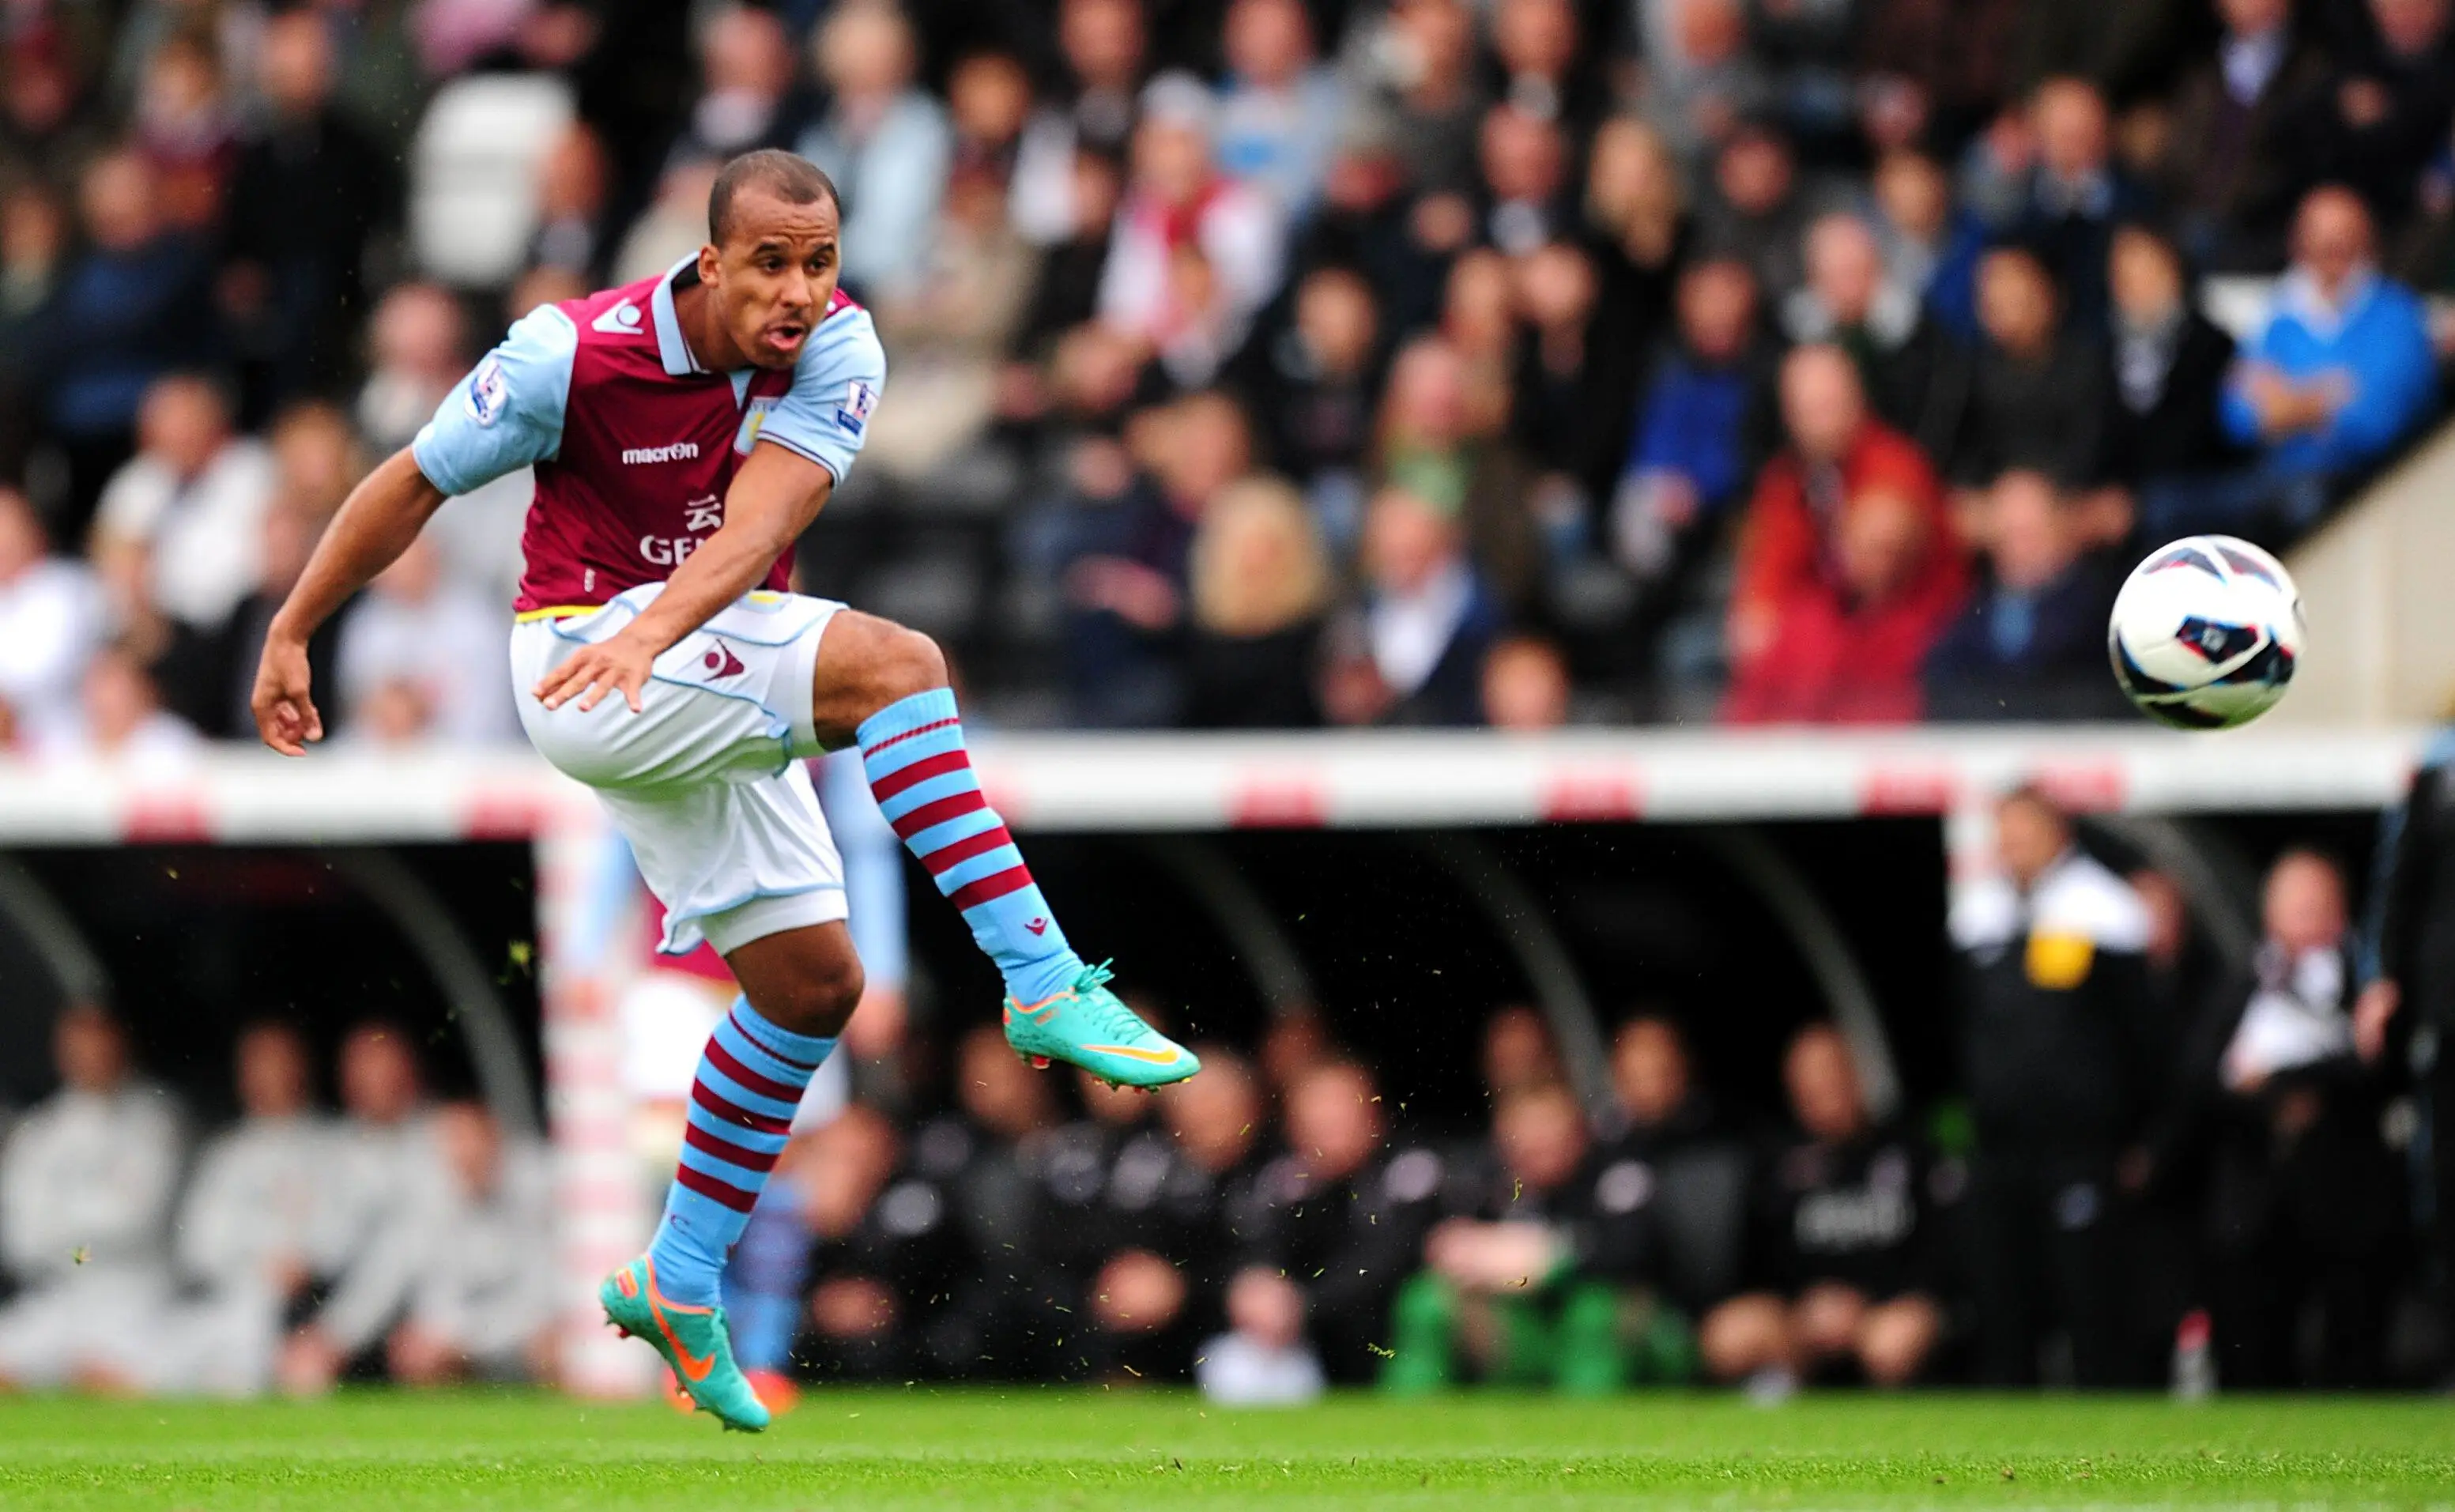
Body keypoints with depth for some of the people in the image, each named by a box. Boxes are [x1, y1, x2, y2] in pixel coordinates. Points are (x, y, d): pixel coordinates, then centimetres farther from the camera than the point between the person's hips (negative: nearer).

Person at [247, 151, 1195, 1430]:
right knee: (895, 663, -27)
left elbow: (761, 517, -27)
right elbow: (414, 484, -6)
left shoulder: (835, 349, -11)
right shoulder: (575, 357, -19)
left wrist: (654, 629, -44)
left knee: (812, 980, 7)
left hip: (712, 678, 6)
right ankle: (1044, 986, -33)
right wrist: (290, 635, -1)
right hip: (581, 660, -6)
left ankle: (680, 1280, 20)